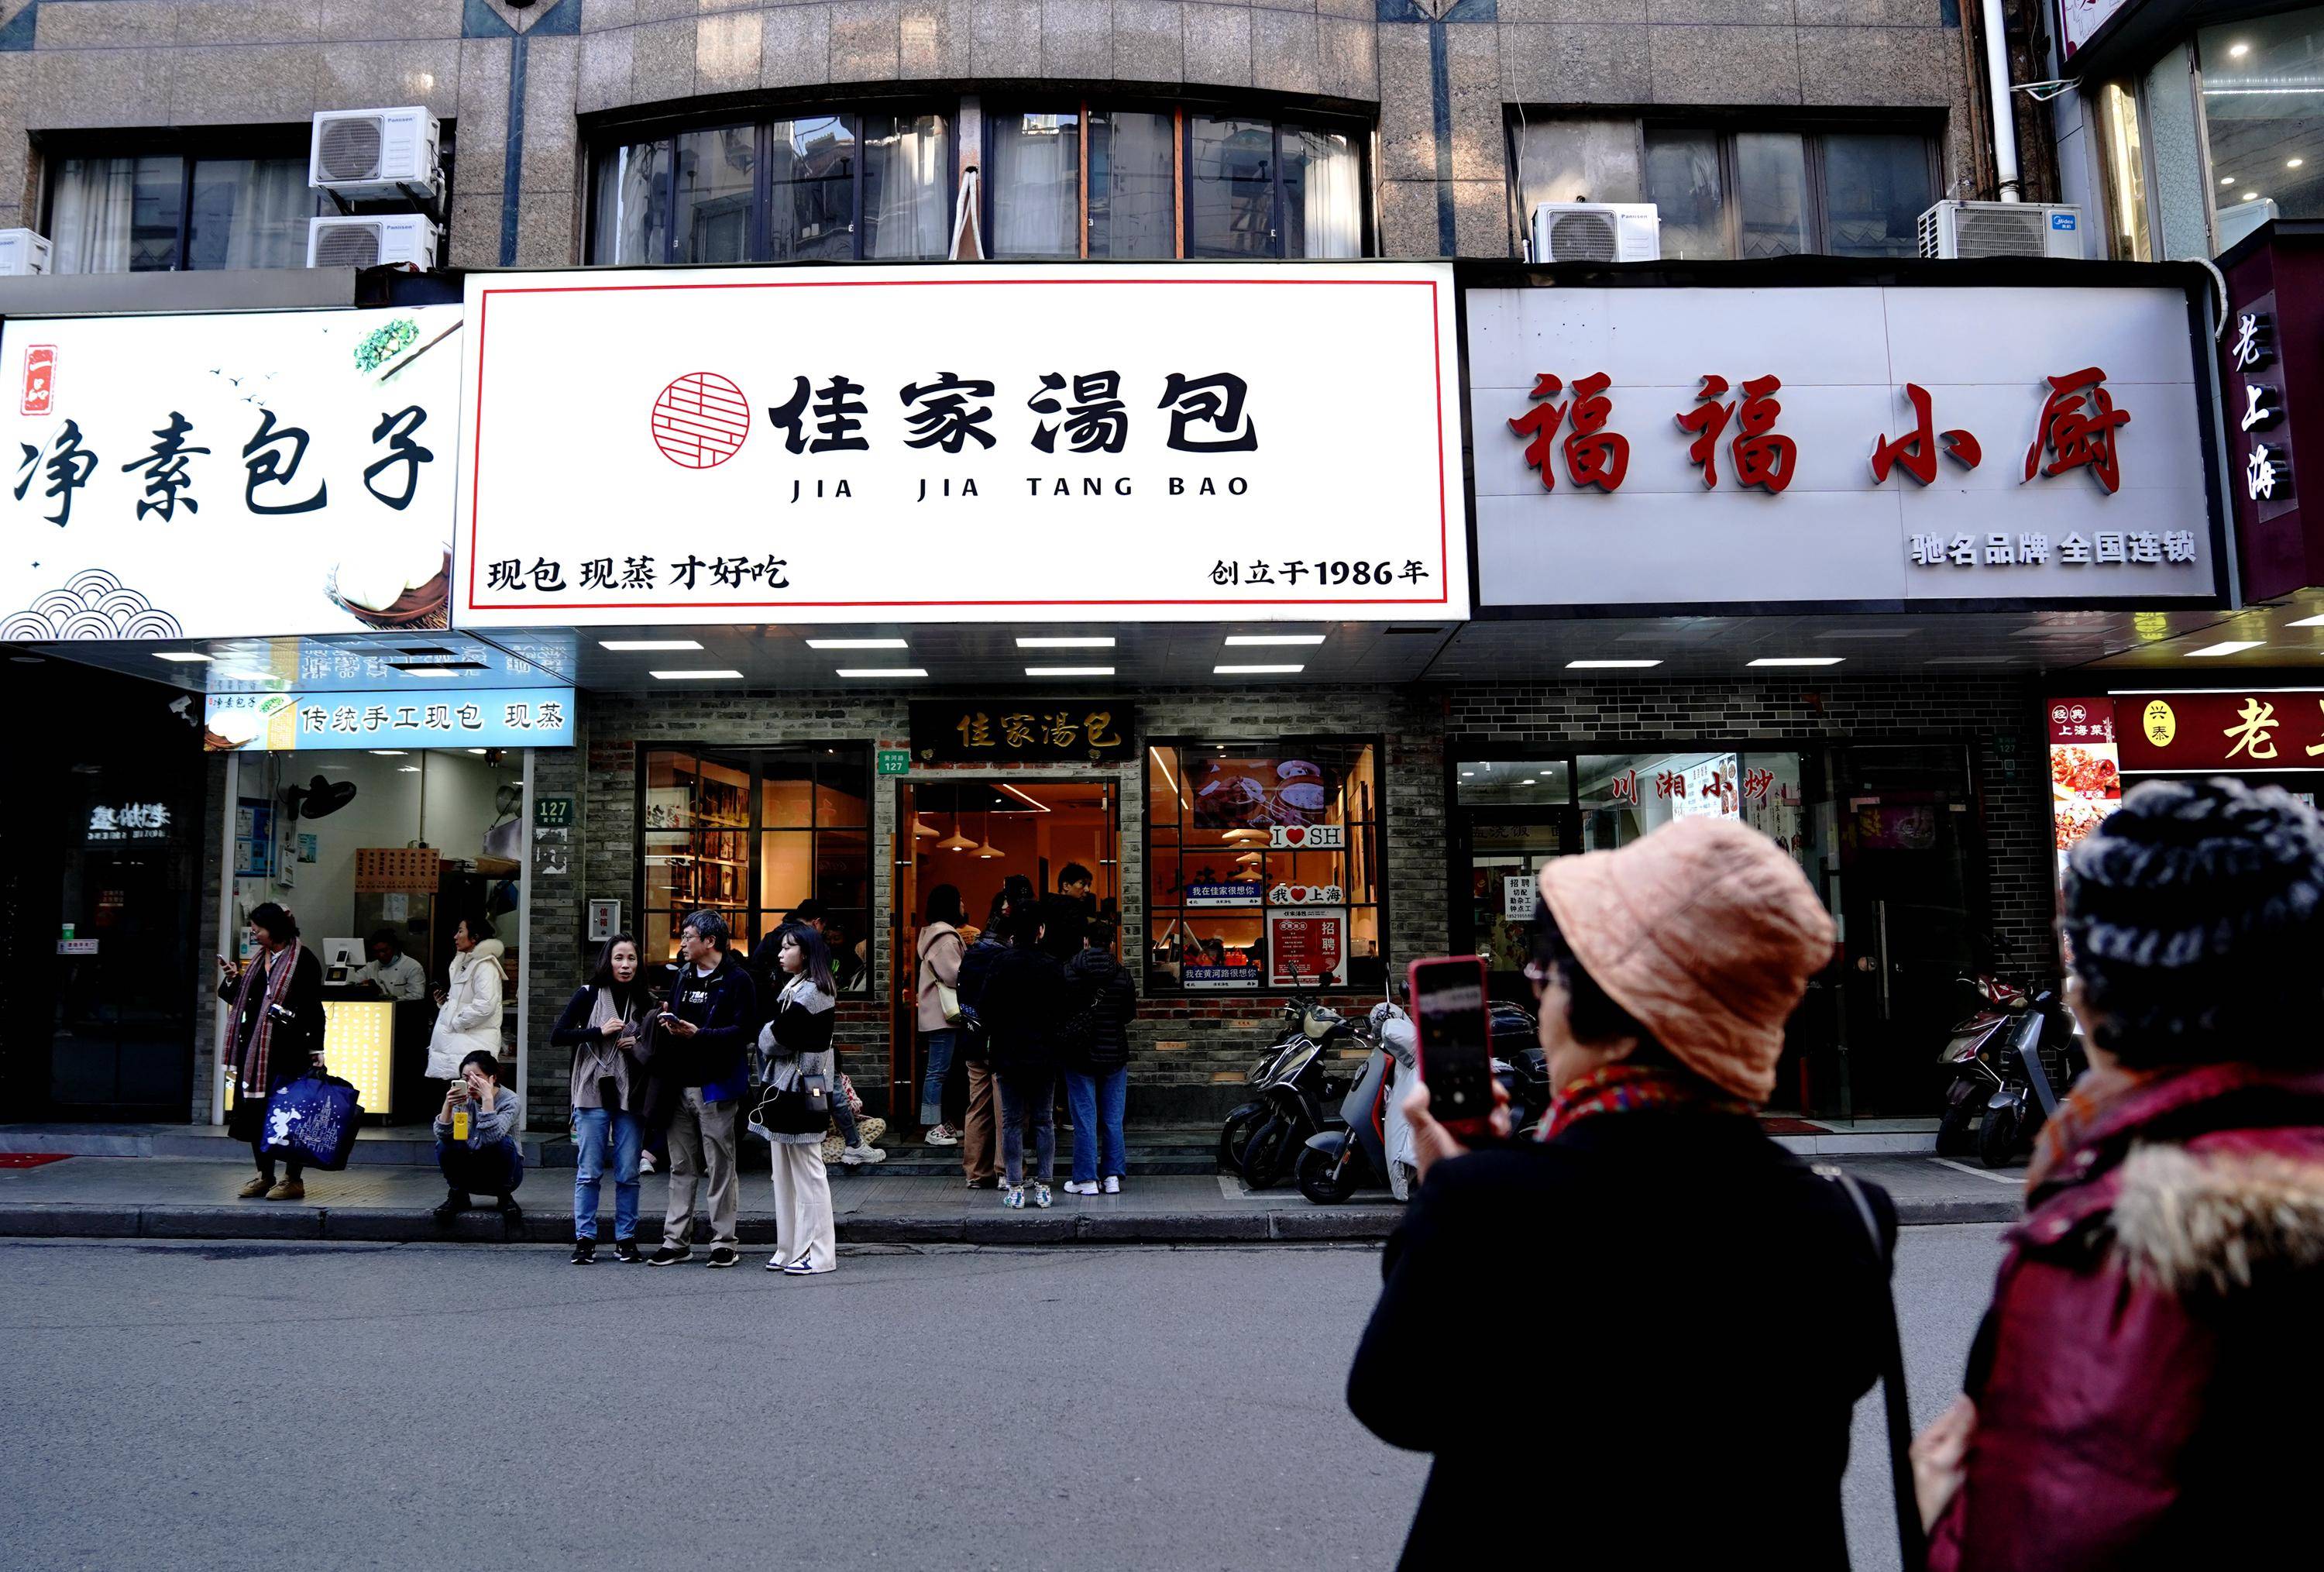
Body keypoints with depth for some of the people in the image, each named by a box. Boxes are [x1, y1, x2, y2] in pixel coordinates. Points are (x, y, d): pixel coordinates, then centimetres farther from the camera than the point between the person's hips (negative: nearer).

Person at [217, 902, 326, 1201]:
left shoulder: (303, 960, -8)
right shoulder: (259, 959, 15)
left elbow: (314, 1008, -9)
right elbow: (244, 999, 21)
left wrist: (316, 1050, -12)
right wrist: (234, 979, 3)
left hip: (289, 1048, -8)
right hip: (255, 1046, 8)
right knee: (256, 1110, 9)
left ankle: (293, 1180, 3)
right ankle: (264, 1176, 20)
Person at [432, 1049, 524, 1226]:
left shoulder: (509, 1100, -19)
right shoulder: (462, 1098, -8)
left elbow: (492, 1137, -35)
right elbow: (442, 1134, -21)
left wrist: (487, 1099, -39)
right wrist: (448, 1105, -36)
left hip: (502, 1173, -3)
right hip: (470, 1172, 3)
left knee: (504, 1143, -33)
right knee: (444, 1145, -23)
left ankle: (505, 1198, -9)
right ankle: (458, 1196, 0)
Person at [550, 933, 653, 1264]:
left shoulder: (645, 1001, 9)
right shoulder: (589, 995, 1)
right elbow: (557, 1036, -5)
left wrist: (638, 1044, -5)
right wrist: (600, 1032, -13)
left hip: (631, 1095, 2)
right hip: (594, 1094, -2)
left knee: (628, 1174, 4)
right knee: (589, 1172, 0)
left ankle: (626, 1239, 13)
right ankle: (585, 1240, 8)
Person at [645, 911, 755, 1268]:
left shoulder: (736, 979, -6)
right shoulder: (684, 976, 17)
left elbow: (745, 1030, -15)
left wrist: (699, 1033, -22)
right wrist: (668, 1022, 0)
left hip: (715, 1085, -7)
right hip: (679, 1085, 7)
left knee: (720, 1166, -1)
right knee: (681, 1167, 11)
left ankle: (723, 1243, 7)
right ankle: (676, 1241, 18)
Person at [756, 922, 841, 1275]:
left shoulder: (810, 992, -15)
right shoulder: (794, 988, 17)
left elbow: (779, 1038, -19)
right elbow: (770, 1040, 16)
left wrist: (767, 1037, 0)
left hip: (801, 1087, -10)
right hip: (786, 1083, 10)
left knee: (807, 1170, -5)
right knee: (785, 1172, 12)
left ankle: (817, 1252, 1)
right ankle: (790, 1249, 19)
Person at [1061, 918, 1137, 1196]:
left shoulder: (1070, 972, -9)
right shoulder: (1123, 975, -5)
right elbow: (1130, 1014, 4)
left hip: (1080, 1055, -1)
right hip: (1115, 1055, 2)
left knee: (1085, 1119, 3)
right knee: (1113, 1119, 10)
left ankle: (1085, 1180, 6)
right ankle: (1113, 1177, 12)